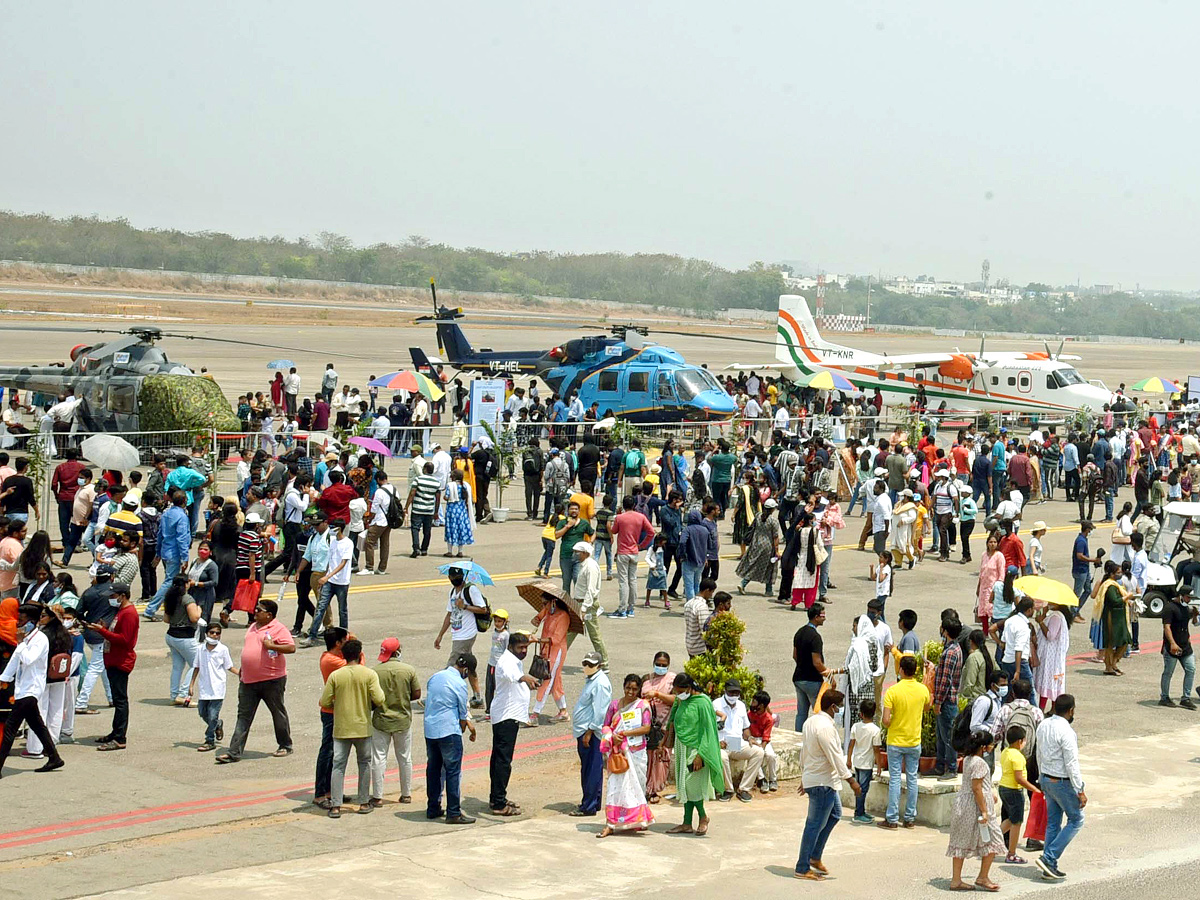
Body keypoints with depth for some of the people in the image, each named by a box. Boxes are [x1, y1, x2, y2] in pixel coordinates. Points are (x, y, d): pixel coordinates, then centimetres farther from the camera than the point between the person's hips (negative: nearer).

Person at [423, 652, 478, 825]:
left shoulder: (434, 677, 10)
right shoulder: (459, 684, -12)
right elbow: (463, 715, -6)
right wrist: (463, 728, 14)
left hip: (430, 730, 7)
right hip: (449, 731, -7)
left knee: (433, 769, 15)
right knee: (453, 771, -2)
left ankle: (433, 808, 22)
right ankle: (454, 813, -2)